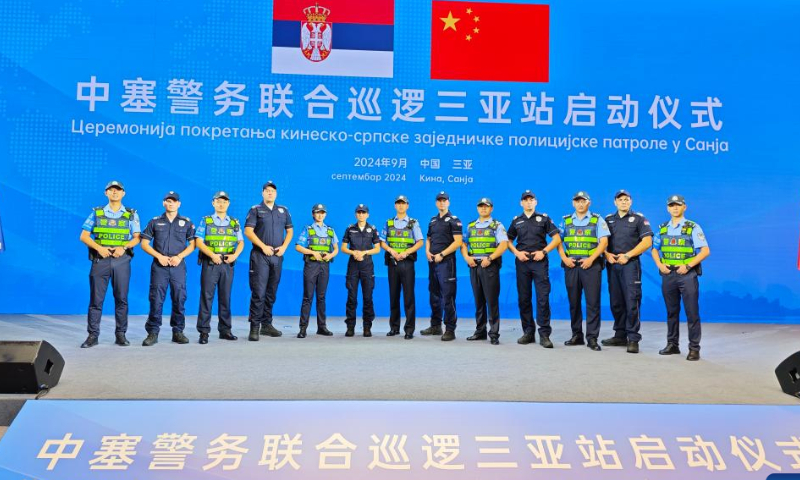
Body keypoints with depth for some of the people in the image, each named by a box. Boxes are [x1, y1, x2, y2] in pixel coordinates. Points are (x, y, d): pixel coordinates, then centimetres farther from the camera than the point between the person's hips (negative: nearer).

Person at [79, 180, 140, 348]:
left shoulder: (131, 214, 8)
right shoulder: (96, 213, 9)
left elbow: (136, 238, 4)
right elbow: (84, 236, 5)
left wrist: (123, 247, -14)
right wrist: (99, 247, -12)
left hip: (122, 260, 0)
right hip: (100, 259, 0)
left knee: (121, 298, 2)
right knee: (96, 298, -2)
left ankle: (120, 334, 9)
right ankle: (93, 335, 3)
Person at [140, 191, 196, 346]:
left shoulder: (186, 222, 9)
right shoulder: (155, 222, 8)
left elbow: (192, 244, 7)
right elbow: (144, 244, 6)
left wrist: (179, 256, -8)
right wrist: (159, 256, -7)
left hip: (178, 266, 1)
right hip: (159, 265, -1)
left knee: (179, 299, 1)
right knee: (156, 299, -4)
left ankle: (178, 331, 11)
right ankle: (153, 333, 2)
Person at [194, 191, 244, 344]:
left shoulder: (235, 223, 13)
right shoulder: (205, 221, 5)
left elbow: (241, 242, 11)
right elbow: (198, 241, -3)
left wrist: (235, 255, -8)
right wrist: (212, 255, -15)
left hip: (227, 264, 3)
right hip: (210, 263, -3)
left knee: (225, 297, 7)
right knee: (206, 296, -4)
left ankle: (225, 330, 14)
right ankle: (204, 332, -2)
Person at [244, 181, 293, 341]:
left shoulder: (283, 210, 13)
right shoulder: (255, 210, 1)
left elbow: (290, 230, 15)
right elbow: (248, 231, -7)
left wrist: (284, 246, -1)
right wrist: (263, 246, -14)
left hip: (277, 256, 4)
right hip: (260, 255, -4)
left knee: (271, 293, 9)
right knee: (258, 292, -9)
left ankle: (266, 324, 17)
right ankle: (254, 327, -6)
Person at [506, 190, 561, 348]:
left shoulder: (544, 218, 5)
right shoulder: (516, 221, 12)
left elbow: (557, 238, 2)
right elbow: (509, 241, 16)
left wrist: (543, 251, -9)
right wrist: (517, 252, -2)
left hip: (539, 262, -3)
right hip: (522, 262, 3)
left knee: (543, 298, -9)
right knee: (524, 298, 5)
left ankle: (544, 334, -6)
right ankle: (528, 332, 14)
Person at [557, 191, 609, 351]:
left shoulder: (597, 220, 5)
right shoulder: (566, 221, 13)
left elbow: (603, 241, -3)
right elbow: (558, 240, 11)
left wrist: (591, 259, -13)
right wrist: (564, 258, -4)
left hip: (591, 264, -3)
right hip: (571, 264, 3)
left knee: (593, 302, -6)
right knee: (573, 301, 6)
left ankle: (592, 338, -3)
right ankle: (576, 335, 16)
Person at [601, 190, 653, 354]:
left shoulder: (638, 218, 3)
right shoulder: (608, 220, 15)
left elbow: (647, 241, -5)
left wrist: (627, 255, -11)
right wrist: (607, 254, -5)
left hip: (630, 264, -4)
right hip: (612, 265, 4)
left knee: (632, 302, -9)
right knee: (616, 302, 8)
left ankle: (633, 339, -7)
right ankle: (620, 336, 17)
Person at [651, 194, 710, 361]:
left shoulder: (693, 228, -2)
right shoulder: (662, 228, 11)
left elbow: (705, 251, -8)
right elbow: (654, 249, 19)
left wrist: (688, 266, -16)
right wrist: (659, 264, 1)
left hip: (687, 274, -4)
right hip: (668, 274, 4)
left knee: (692, 313, -4)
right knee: (672, 312, 11)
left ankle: (694, 348, 1)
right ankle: (672, 344, 20)